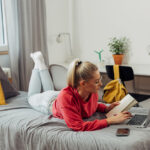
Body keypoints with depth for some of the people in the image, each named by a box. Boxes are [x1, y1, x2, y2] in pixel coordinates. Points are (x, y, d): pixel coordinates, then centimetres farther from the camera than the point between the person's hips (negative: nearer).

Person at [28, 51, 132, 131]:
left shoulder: (92, 92, -33)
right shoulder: (65, 97, -52)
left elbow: (92, 105, -8)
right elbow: (78, 127, -55)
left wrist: (106, 108, -28)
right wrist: (110, 121, -58)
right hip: (49, 103, -4)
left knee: (49, 90, 40)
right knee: (33, 96, 32)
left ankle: (41, 62, 48)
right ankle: (38, 63, 38)